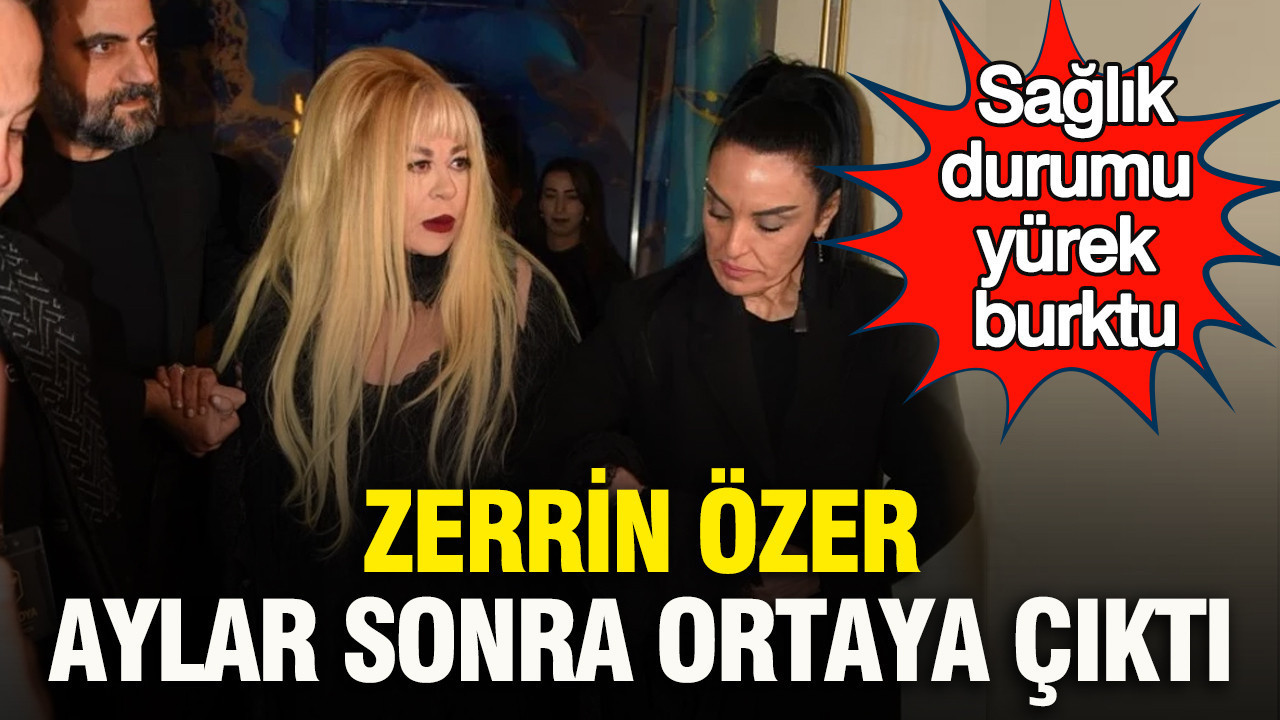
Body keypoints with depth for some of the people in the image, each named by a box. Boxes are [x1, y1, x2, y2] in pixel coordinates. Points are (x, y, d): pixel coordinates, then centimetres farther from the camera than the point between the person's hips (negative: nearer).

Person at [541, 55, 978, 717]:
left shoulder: (890, 320, -8)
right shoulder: (648, 314, -8)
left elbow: (939, 492, -6)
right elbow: (566, 432, -5)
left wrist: (830, 569, -18)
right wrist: (610, 470, -26)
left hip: (831, 652, 0)